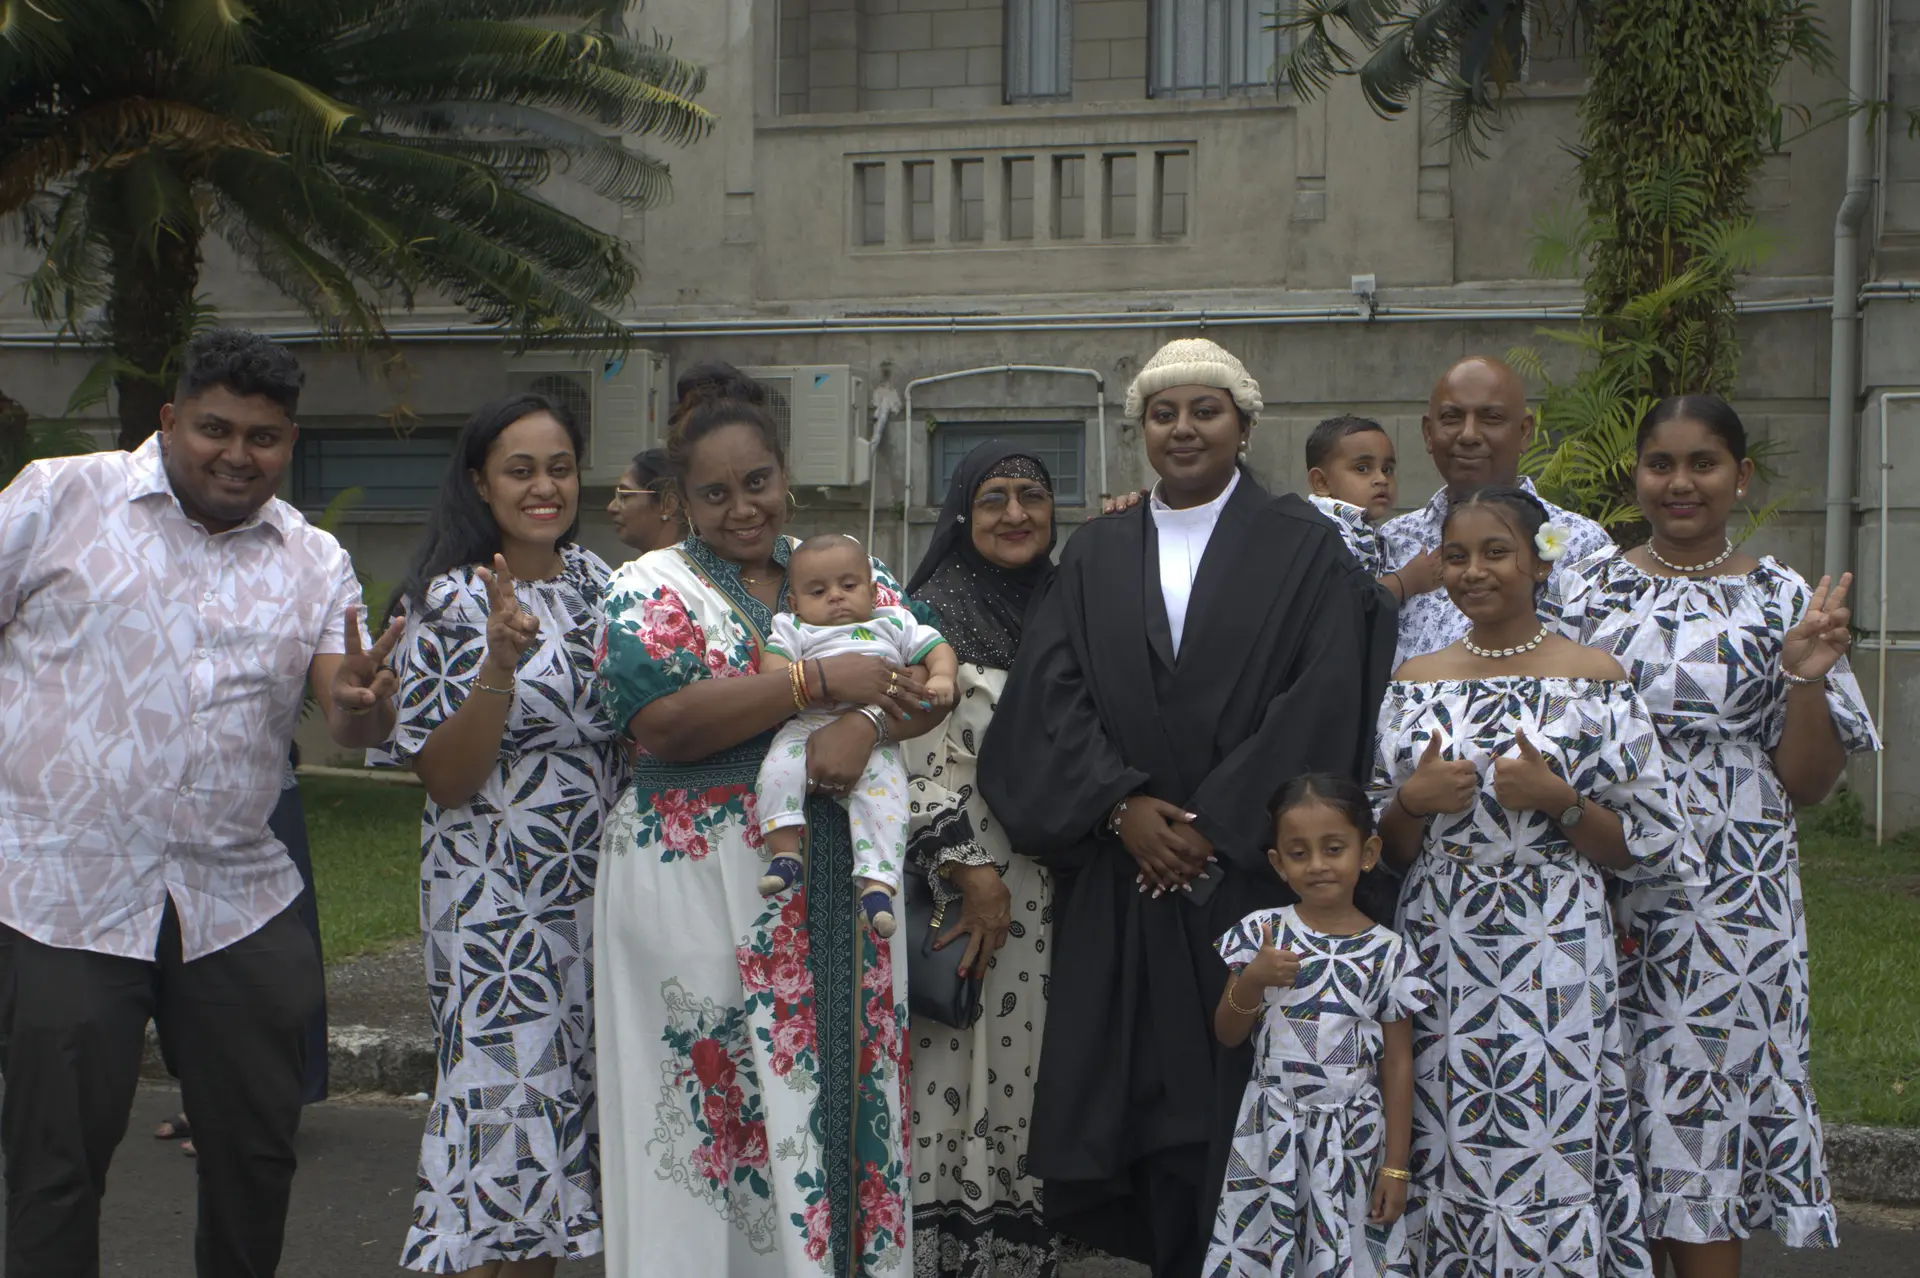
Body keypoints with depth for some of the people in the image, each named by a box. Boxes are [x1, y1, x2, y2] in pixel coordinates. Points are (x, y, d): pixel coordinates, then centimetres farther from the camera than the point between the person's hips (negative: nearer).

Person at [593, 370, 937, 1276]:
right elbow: (664, 722, -16)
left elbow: (929, 681, 5)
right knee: (718, 1100, 1)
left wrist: (867, 725, -16)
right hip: (700, 886, -3)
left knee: (840, 1082, 7)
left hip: (838, 884, 4)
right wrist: (823, 680, -15)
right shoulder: (652, 588, 0)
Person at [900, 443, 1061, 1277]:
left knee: (1027, 1067, 7)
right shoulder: (935, 616, -5)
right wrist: (975, 876, -13)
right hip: (962, 884, -5)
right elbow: (919, 761, -11)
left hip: (1050, 889, 5)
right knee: (962, 1067, -3)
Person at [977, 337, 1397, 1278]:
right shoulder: (1096, 554, 12)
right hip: (1121, 877, 3)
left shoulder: (1302, 546, 3)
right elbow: (1052, 693, 3)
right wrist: (1121, 804, -12)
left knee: (1235, 1089, -2)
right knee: (1135, 1086, 2)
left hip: (1249, 874, -3)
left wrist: (1217, 822, -13)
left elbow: (1323, 701, -7)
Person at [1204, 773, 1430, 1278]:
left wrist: (1396, 1164, -1)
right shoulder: (1261, 933, -2)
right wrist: (1252, 980, -16)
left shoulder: (1388, 952, -4)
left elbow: (1398, 1065, 0)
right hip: (1272, 1133, 1)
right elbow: (1227, 1035, 4)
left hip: (1352, 1138, -1)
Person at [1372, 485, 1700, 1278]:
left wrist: (1557, 799, -13)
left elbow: (1651, 849, 1)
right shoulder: (1415, 683, 11)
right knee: (1445, 1160, 4)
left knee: (1553, 1160, -5)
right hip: (1438, 957, 3)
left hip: (1554, 960, -3)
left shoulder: (1594, 680, 1)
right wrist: (1413, 800, -7)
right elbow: (1384, 849, 13)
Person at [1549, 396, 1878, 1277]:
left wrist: (1805, 675, -12)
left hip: (1730, 901, -1)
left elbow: (1806, 783, 2)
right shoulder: (1588, 589, 7)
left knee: (1702, 1120, 0)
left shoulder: (1783, 601, 4)